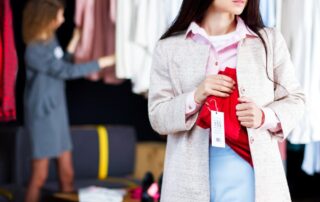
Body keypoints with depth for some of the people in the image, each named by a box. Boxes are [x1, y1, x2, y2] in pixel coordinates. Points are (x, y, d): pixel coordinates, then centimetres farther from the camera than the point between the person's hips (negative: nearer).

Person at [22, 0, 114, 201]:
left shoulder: (51, 38, 6)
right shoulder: (35, 50, -21)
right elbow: (67, 71, -20)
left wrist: (75, 41, 12)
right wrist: (102, 63, -16)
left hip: (58, 114, 8)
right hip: (43, 117, -8)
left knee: (67, 173, 11)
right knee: (40, 176, 0)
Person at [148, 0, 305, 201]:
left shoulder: (270, 40, 6)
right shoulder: (170, 48, 4)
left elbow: (294, 99, 10)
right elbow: (158, 117, 3)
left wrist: (265, 117, -10)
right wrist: (195, 97, -15)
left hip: (254, 172, 1)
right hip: (194, 175, 0)